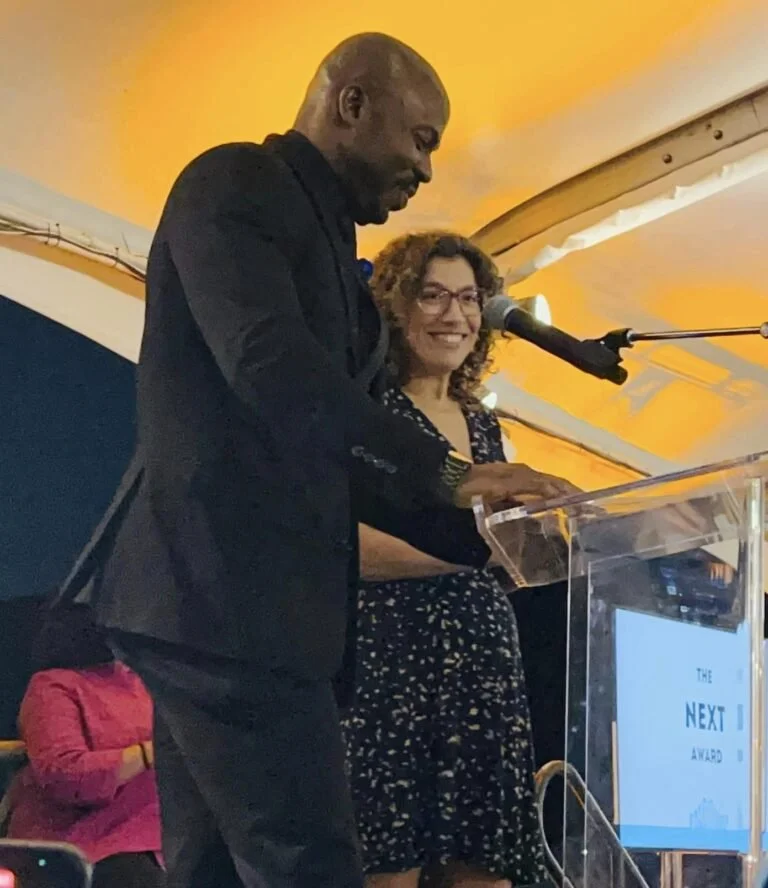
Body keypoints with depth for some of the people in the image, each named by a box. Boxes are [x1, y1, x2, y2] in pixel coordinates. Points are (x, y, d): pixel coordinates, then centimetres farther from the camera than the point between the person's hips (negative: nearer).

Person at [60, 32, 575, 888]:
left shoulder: (327, 243, 24)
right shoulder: (236, 182, -3)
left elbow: (340, 459, 23)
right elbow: (267, 362, -20)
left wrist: (484, 536, 12)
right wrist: (447, 471, -23)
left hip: (216, 598, 10)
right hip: (222, 593, -10)